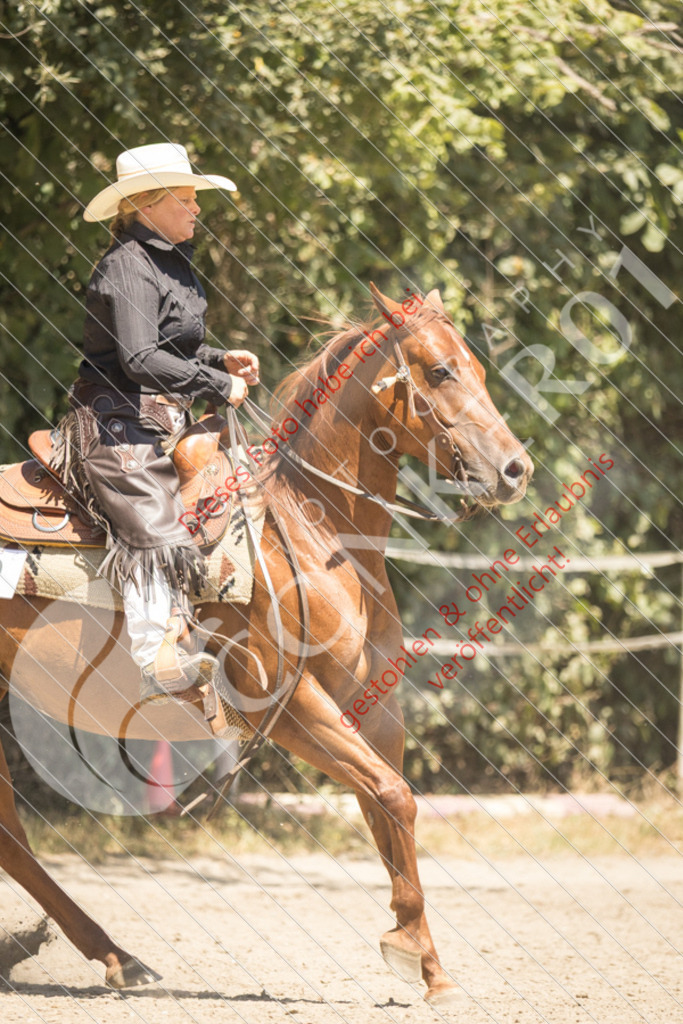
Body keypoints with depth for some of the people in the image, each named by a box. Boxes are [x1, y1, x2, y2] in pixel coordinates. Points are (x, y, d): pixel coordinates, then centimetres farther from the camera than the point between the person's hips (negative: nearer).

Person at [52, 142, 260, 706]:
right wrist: (218, 385, -19)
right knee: (156, 532, -20)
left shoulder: (169, 263, 16)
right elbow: (140, 360, -24)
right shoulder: (126, 267, -14)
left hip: (163, 423, 10)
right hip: (118, 424, -10)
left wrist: (222, 359, 11)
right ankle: (152, 661, -27)